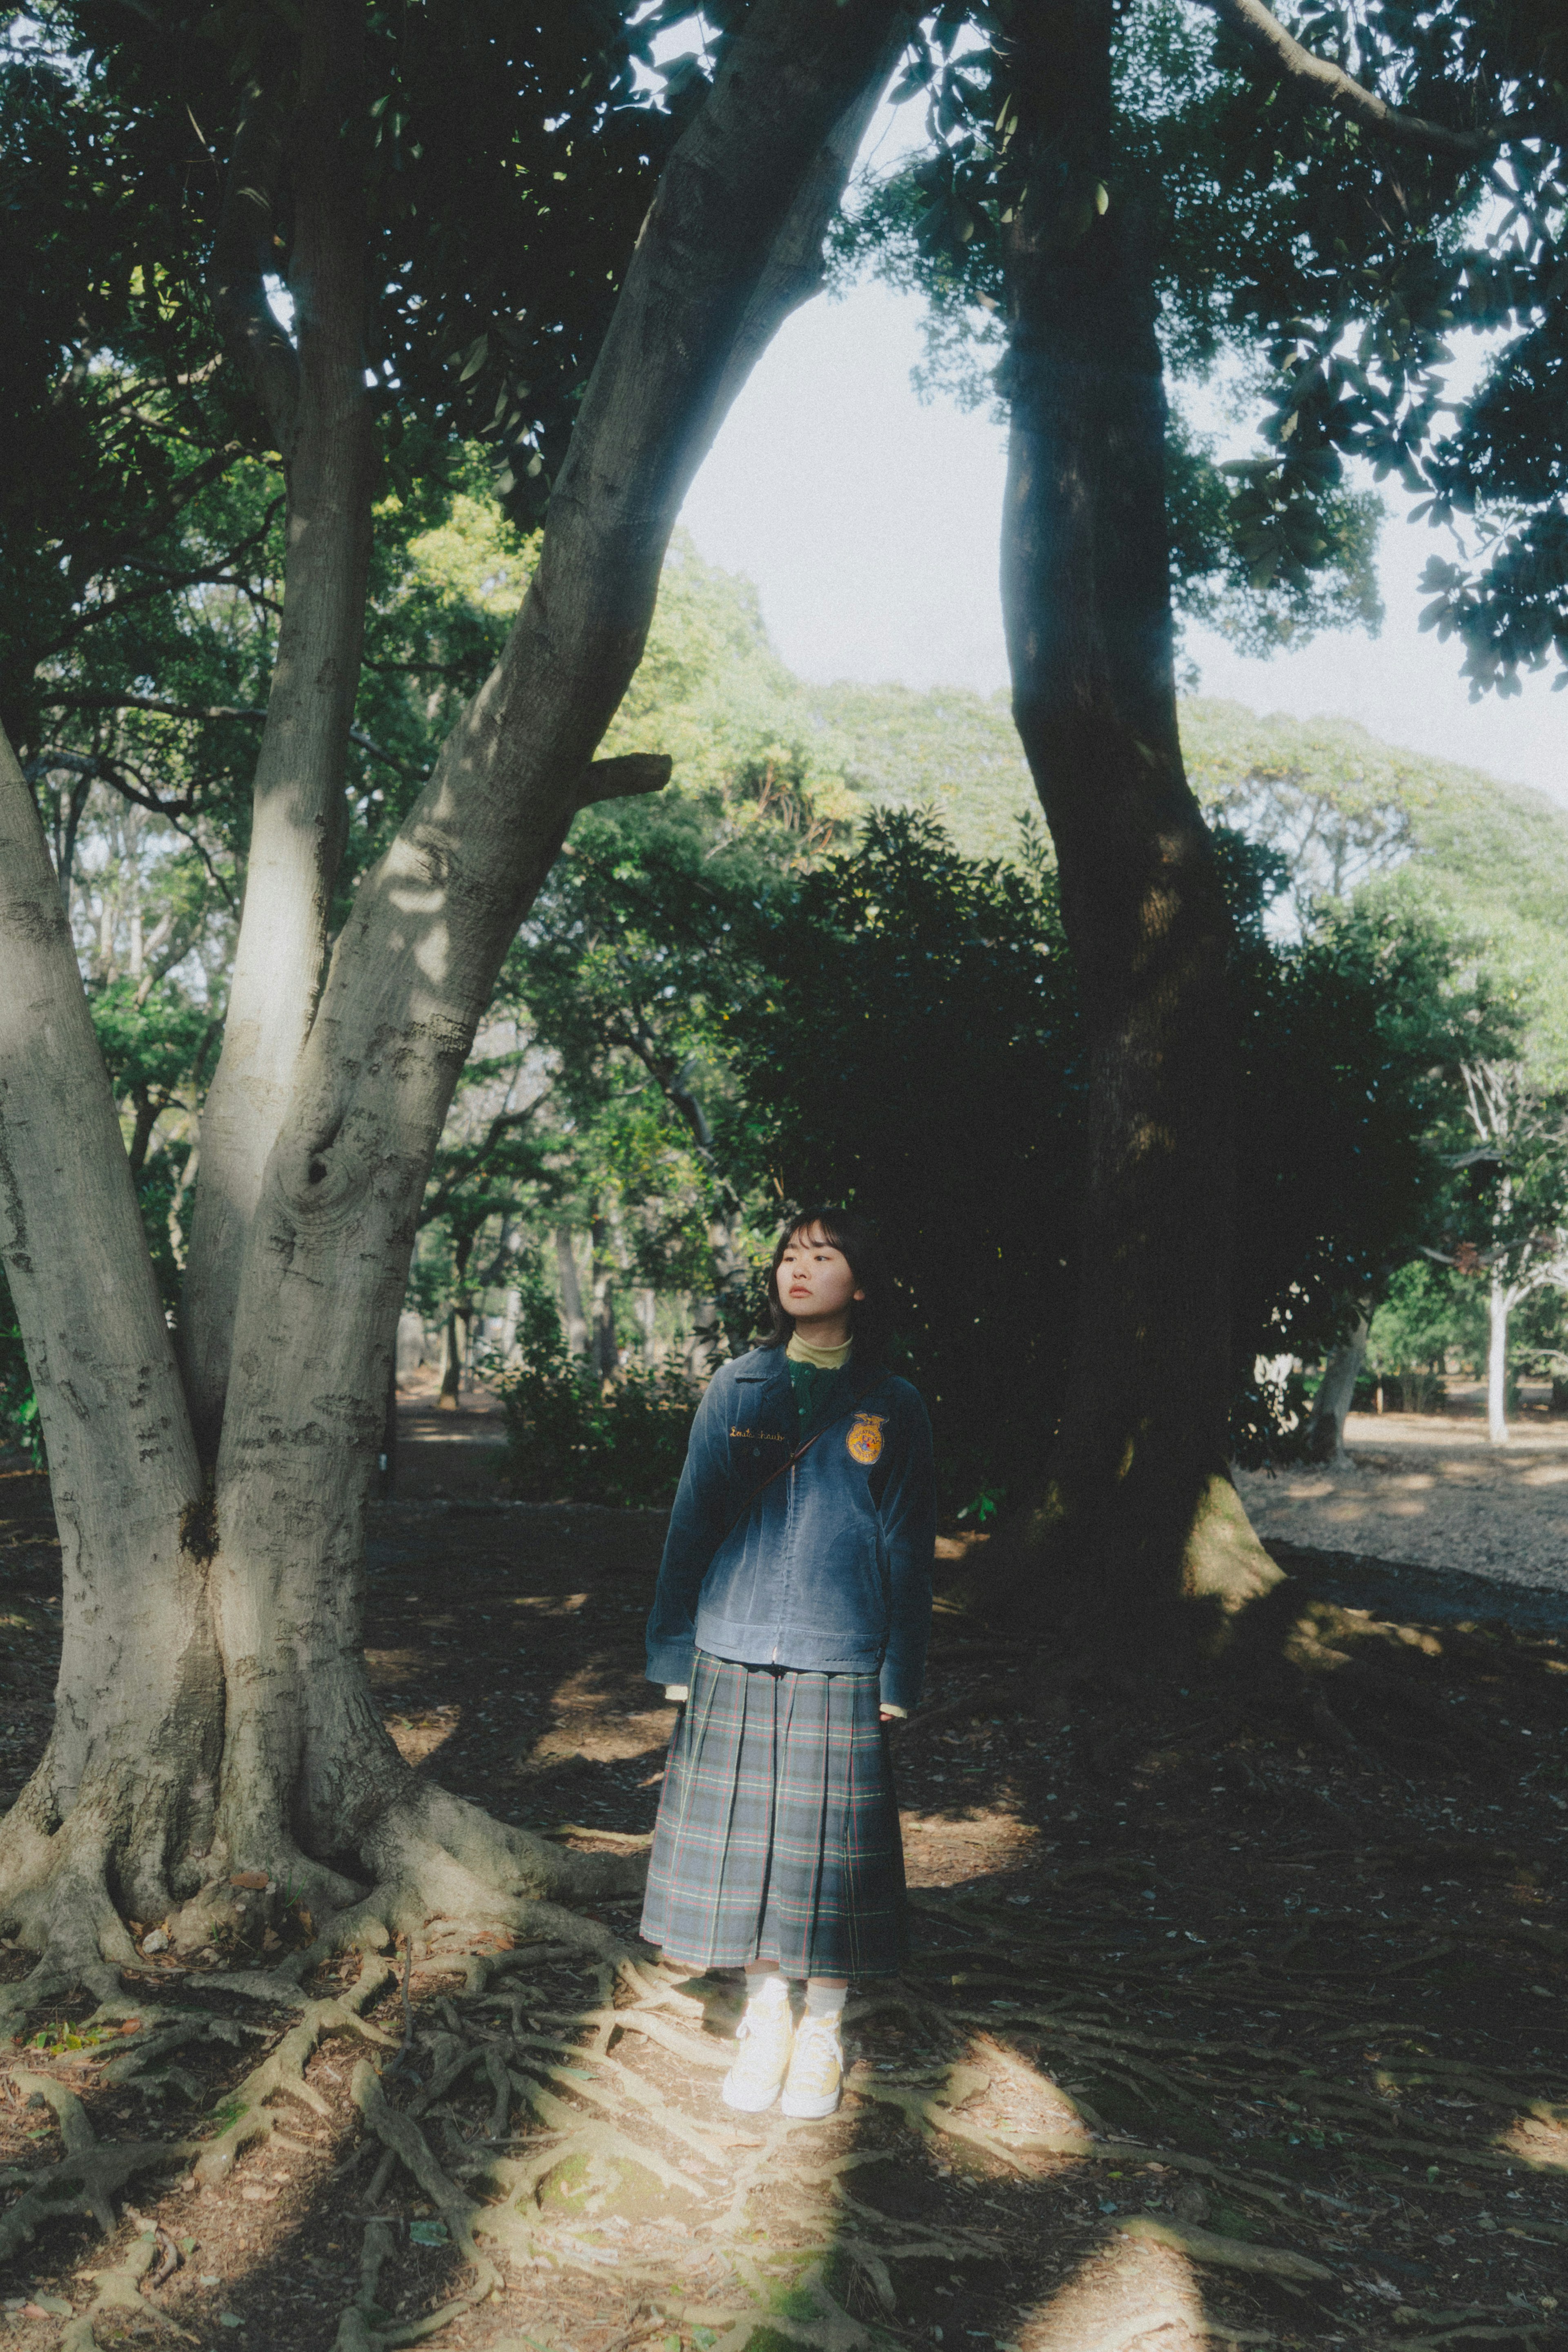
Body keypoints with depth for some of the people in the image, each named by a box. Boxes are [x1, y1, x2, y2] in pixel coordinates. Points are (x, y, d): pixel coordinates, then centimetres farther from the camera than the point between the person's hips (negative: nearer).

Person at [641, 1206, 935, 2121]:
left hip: (839, 1669, -1)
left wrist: (899, 1681, -1)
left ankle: (823, 2036, 24)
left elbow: (907, 1550, 3)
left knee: (830, 1852, 5)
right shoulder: (737, 1388, 5)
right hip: (733, 1660, 2)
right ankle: (766, 2019, 27)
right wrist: (675, 1653, 5)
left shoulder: (893, 1408, 1)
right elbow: (692, 1522, 7)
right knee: (746, 1840, 8)